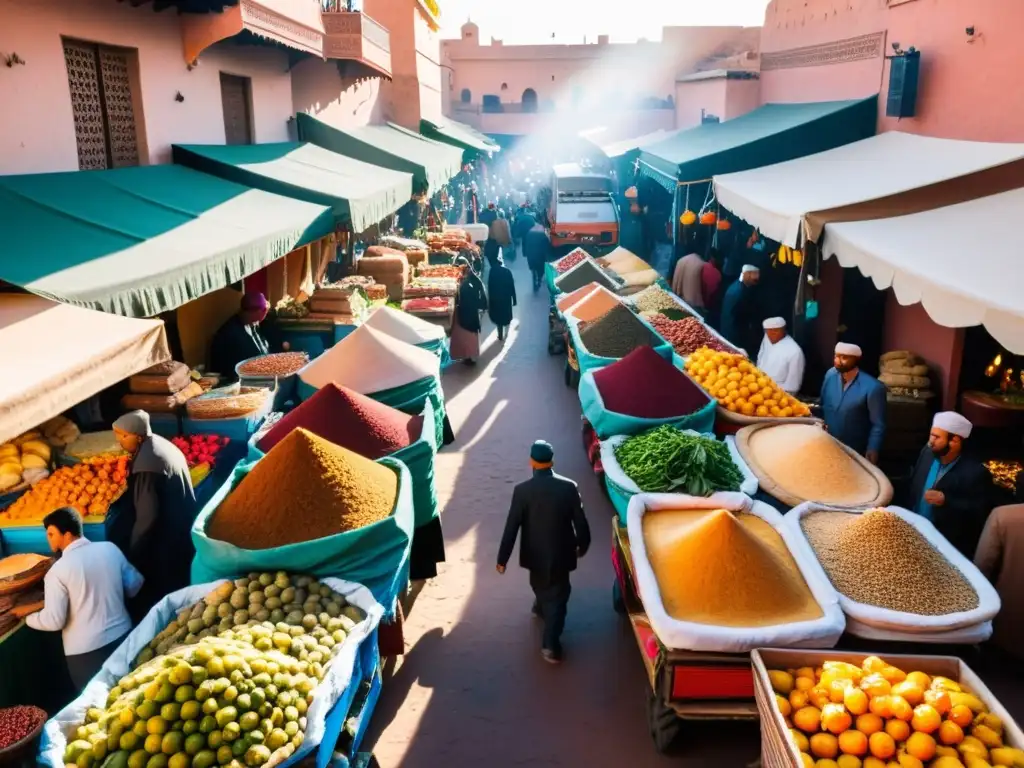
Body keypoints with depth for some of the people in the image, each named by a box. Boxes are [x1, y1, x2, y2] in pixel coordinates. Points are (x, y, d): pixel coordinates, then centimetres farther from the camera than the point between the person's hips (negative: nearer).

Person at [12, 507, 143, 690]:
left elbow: (54, 621, -13)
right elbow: (134, 583, 5)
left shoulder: (59, 570, -16)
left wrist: (27, 616, 5)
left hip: (85, 649, -4)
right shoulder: (110, 548, -5)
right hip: (122, 635, 4)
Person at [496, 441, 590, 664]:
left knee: (540, 585, 30)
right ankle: (550, 645, 4)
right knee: (558, 596, 11)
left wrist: (502, 558, -6)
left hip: (535, 554, 1)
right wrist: (583, 545, 12)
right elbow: (580, 522, -7)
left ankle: (542, 608, 58)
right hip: (561, 553, -1)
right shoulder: (569, 487, -15)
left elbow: (511, 527, -15)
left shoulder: (522, 490, -18)